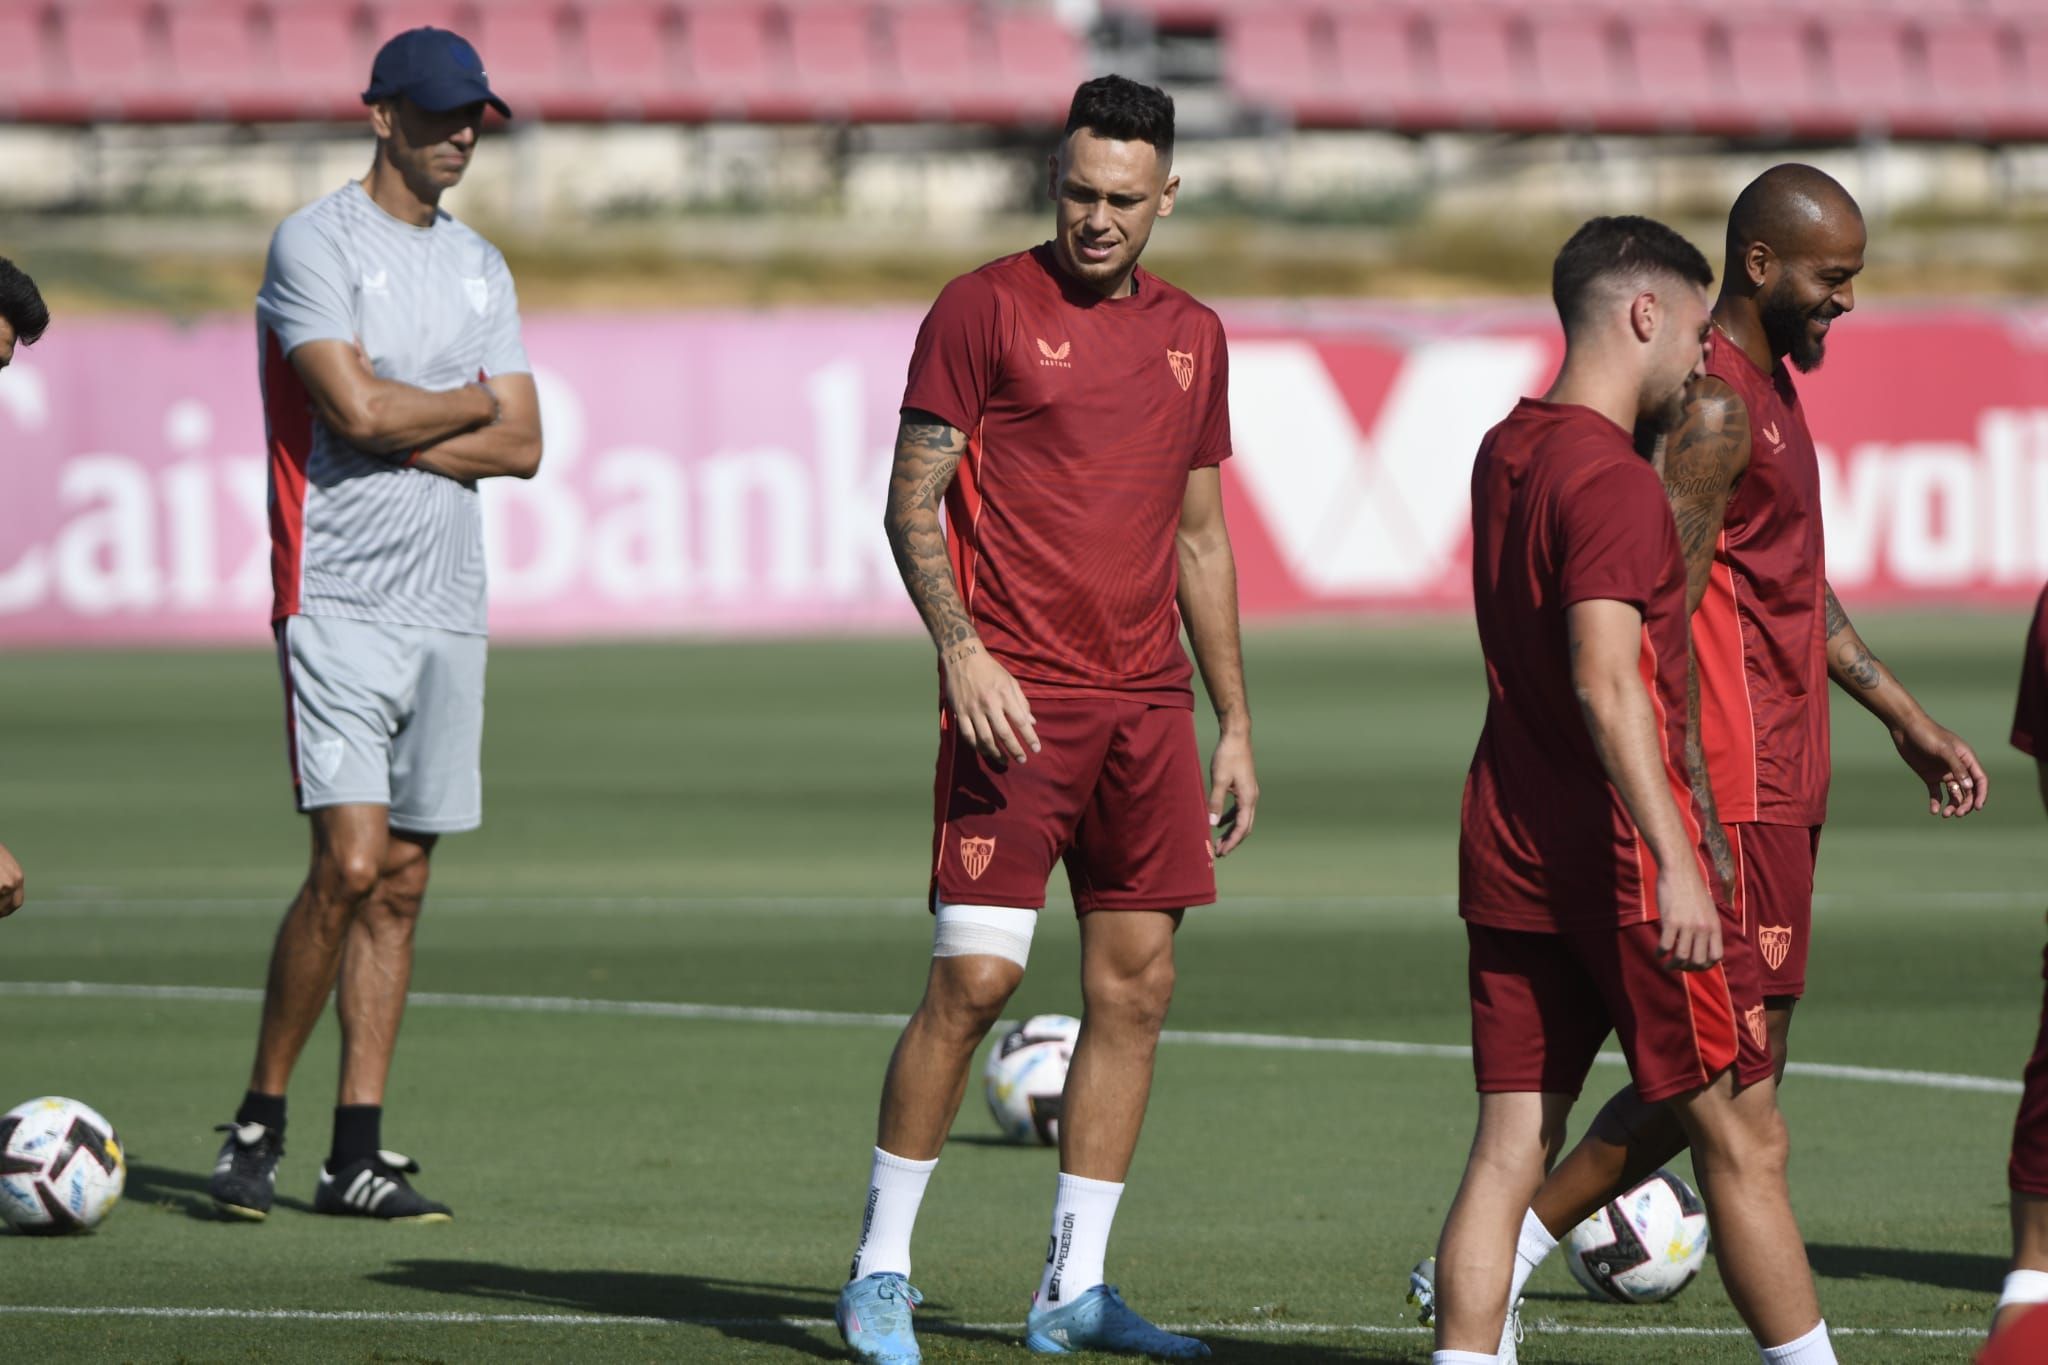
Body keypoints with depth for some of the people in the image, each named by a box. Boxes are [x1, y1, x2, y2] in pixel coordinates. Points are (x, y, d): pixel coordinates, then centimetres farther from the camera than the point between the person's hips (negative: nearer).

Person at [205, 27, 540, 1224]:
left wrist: (404, 439, -8)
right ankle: (258, 1122, -2)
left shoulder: (480, 266, 15)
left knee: (403, 884, 5)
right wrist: (472, 404, 0)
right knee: (351, 863, -15)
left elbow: (523, 446, 8)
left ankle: (358, 1154, 8)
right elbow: (356, 409, -17)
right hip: (341, 598, -6)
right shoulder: (317, 244, -6)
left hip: (449, 607, 6)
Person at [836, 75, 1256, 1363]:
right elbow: (912, 502, -4)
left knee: (1136, 988, 4)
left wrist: (1235, 727, 17)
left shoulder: (1194, 337, 14)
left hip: (1148, 702, 6)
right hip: (1017, 698, -6)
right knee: (975, 976, -11)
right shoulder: (985, 308, -2)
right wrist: (962, 648, -19)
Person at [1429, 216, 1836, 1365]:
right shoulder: (1615, 482, -15)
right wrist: (1676, 859, -27)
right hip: (1616, 855, -8)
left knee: (1511, 1145, 4)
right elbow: (1607, 685, -24)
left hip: (1506, 854, 8)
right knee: (1743, 1138, 3)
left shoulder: (1505, 454, 12)